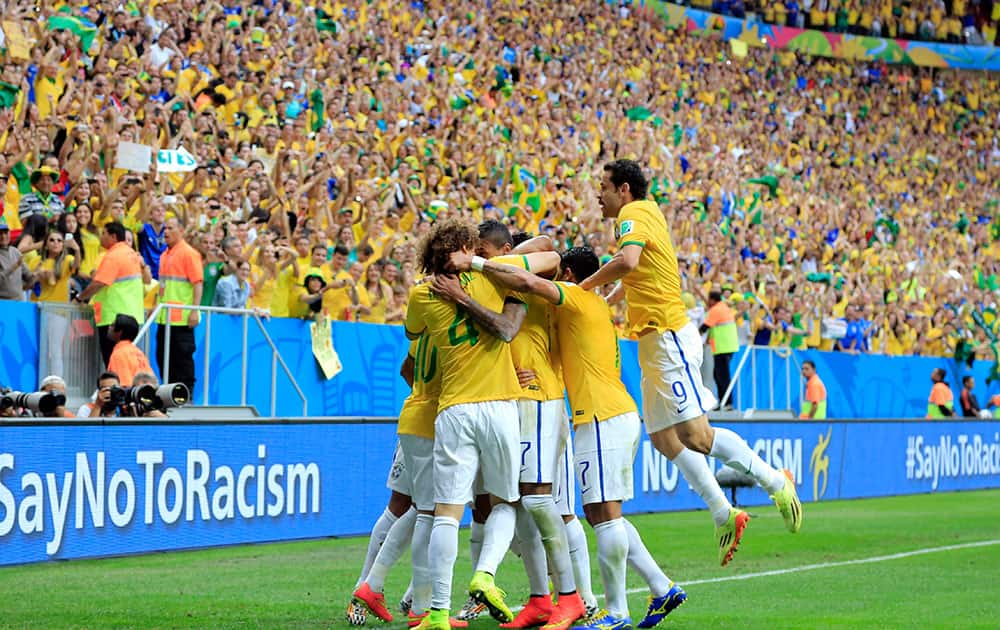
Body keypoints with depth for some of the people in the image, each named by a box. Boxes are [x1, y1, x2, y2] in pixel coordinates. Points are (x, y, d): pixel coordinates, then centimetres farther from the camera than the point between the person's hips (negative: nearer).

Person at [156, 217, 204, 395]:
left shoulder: (189, 254, -9)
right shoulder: (165, 256, 15)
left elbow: (198, 283, -14)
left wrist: (194, 311, -21)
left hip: (182, 317, -8)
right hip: (165, 316, 8)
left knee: (183, 358, -4)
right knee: (164, 358, 9)